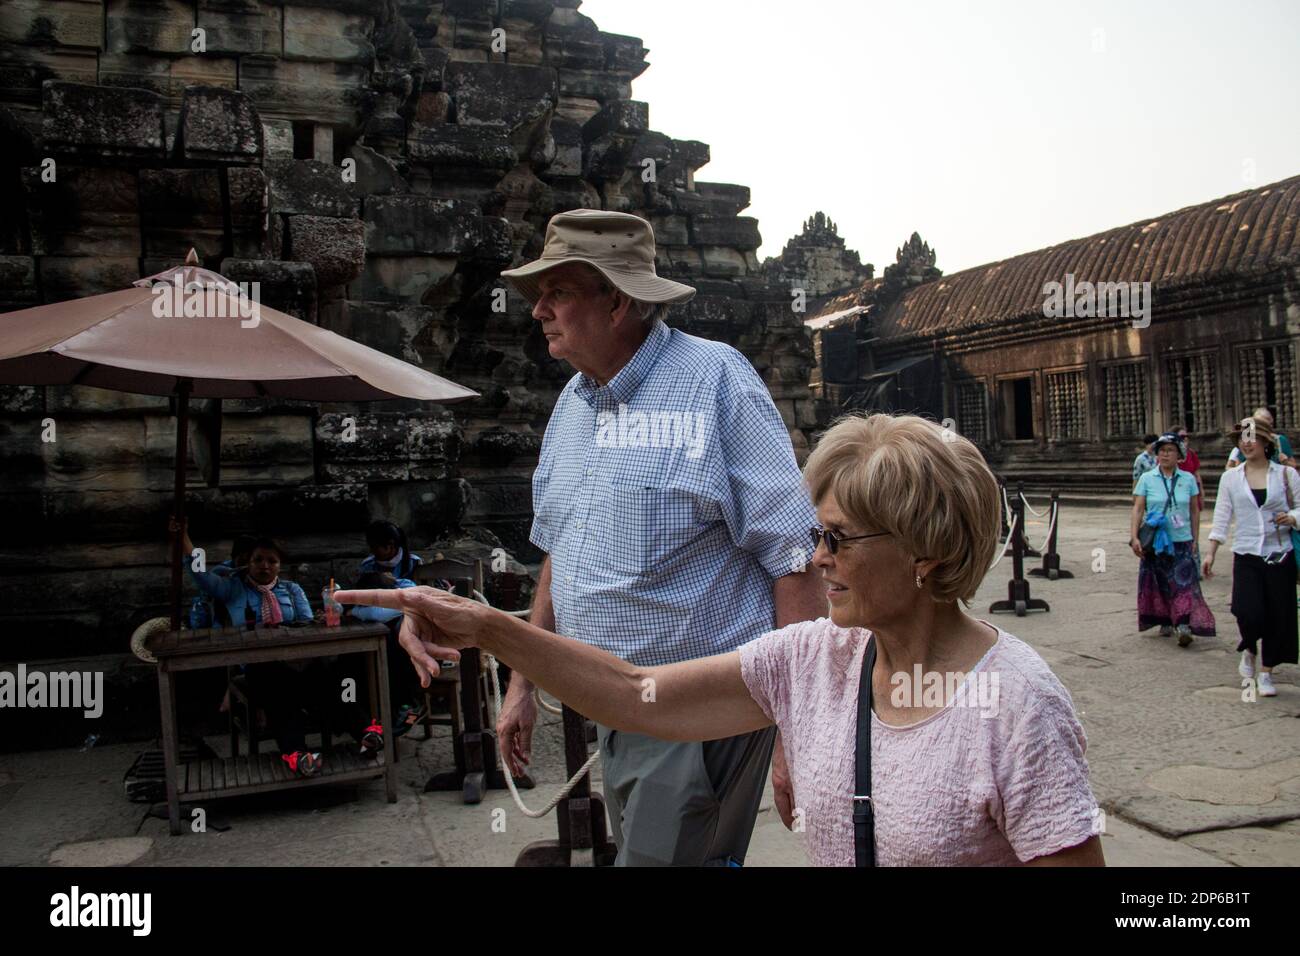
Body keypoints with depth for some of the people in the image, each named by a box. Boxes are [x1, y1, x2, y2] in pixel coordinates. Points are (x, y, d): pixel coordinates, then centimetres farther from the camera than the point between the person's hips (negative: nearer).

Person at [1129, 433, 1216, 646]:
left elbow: (1194, 511, 11)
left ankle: (1184, 626, -18)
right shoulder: (1147, 479, 2)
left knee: (1183, 583, -11)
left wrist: (1195, 540, 9)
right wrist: (1134, 537, -12)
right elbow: (1137, 509, -2)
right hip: (1154, 541, 0)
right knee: (1160, 583, 7)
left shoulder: (1188, 479, 6)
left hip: (1182, 541, 0)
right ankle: (1165, 622, 21)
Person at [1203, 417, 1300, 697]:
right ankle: (1249, 651, 18)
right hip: (1246, 556, 0)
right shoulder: (1230, 478, 5)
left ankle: (1265, 672, 21)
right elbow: (1221, 517, 5)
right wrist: (1210, 553, 0)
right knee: (1249, 612, -16)